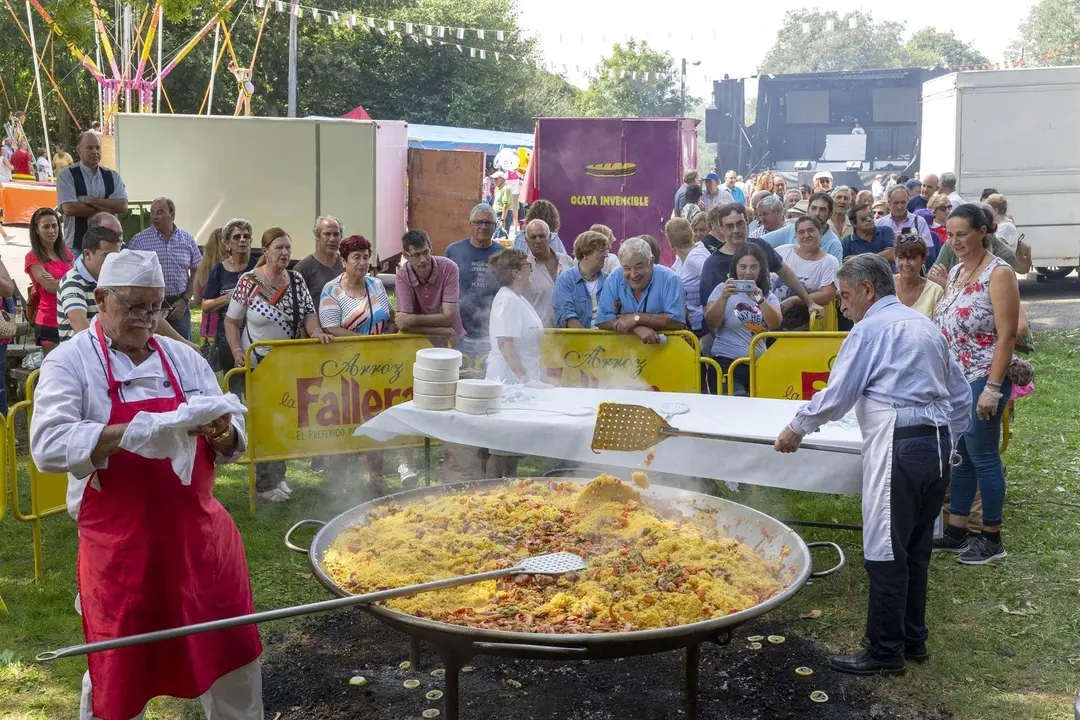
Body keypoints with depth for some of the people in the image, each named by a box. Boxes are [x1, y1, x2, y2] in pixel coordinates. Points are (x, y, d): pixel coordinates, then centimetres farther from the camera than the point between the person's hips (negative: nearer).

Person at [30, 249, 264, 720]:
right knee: (118, 669, 10)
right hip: (119, 545, -3)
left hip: (198, 534, 4)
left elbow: (231, 444, 7)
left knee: (232, 651, 11)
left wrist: (221, 433, -17)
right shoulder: (70, 363, -5)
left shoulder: (184, 358, 7)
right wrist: (130, 433, -31)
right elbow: (49, 446, -20)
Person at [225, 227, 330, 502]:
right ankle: (266, 483, 14)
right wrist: (238, 352, -17)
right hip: (258, 363, -5)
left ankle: (277, 475, 29)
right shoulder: (248, 281, -10)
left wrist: (315, 331, -17)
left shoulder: (296, 280, 3)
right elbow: (231, 321, -5)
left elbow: (308, 312, 4)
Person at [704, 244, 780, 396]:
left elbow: (775, 324, -5)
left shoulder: (768, 296, 13)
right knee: (738, 400, -24)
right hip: (727, 362, -3)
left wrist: (760, 300, -21)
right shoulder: (722, 289, 5)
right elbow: (711, 323, -6)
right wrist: (723, 297, -21)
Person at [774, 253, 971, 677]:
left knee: (886, 554, -1)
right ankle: (913, 639, 27)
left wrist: (797, 429, 5)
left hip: (899, 447, -9)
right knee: (916, 549, 17)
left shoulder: (871, 329, -6)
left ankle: (885, 653, 5)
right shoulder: (925, 325, 18)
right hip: (938, 444, 9)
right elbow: (960, 395, 20)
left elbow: (836, 395, -8)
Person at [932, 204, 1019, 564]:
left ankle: (992, 538, 13)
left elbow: (1006, 335, -17)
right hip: (953, 381, 7)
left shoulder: (998, 273, -13)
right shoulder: (955, 272, 10)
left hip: (982, 382, -7)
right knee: (958, 457, 13)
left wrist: (993, 389, -21)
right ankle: (956, 531, 23)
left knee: (983, 458, 1)